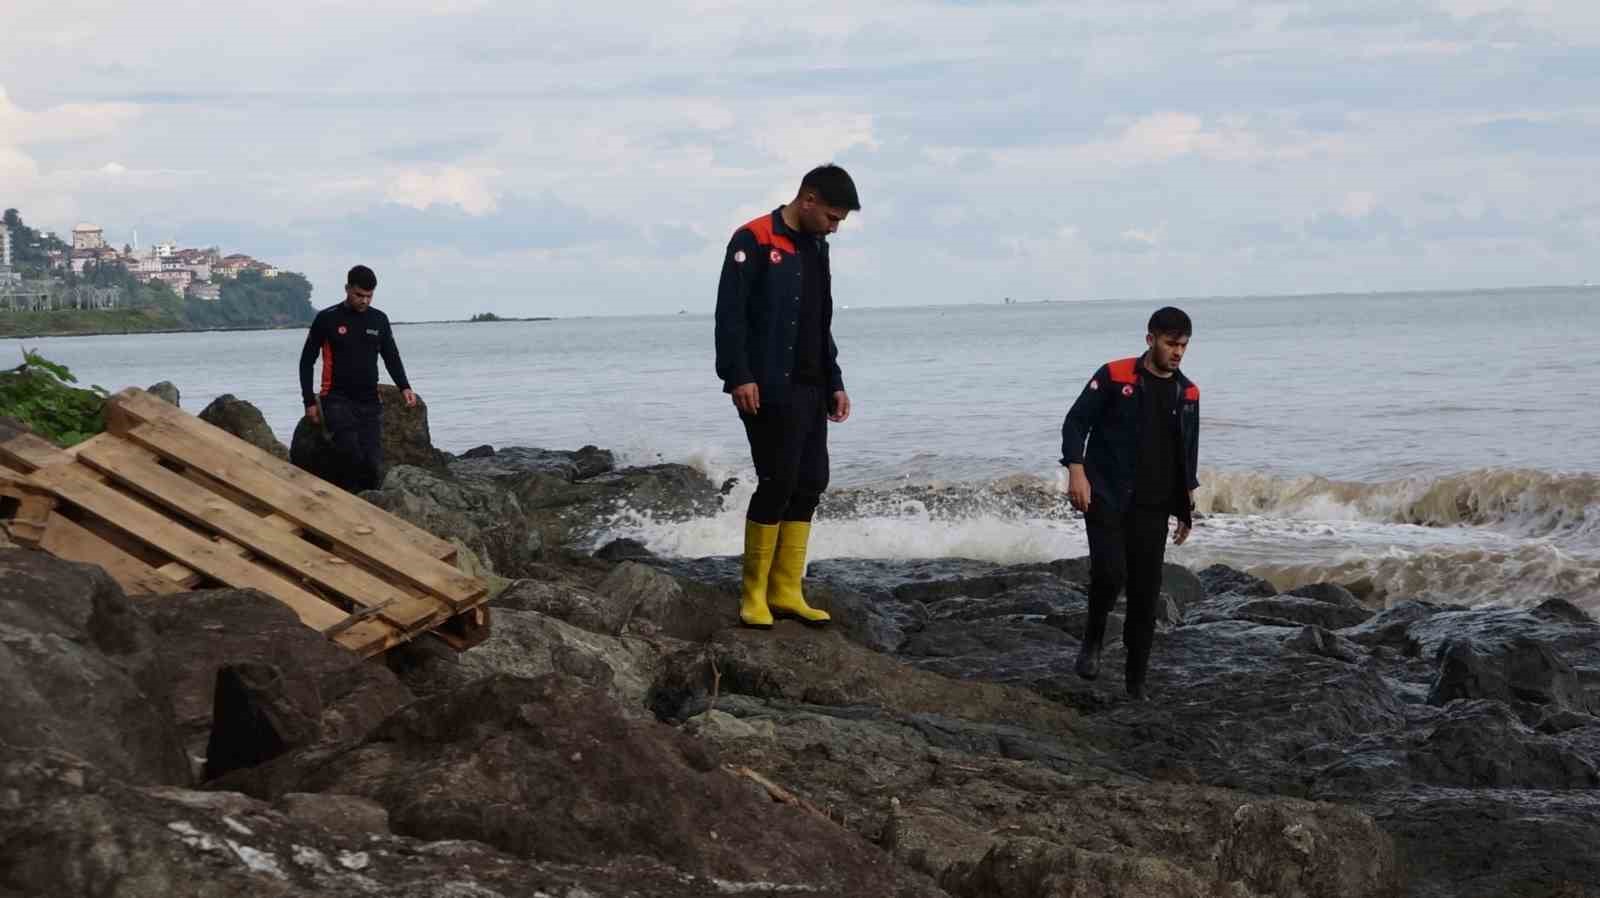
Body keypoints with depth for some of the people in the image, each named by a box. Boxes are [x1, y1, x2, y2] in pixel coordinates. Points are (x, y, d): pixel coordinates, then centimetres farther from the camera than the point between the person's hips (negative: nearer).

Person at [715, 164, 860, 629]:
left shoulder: (816, 248, 17)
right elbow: (730, 312, -14)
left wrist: (834, 383, 19)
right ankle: (753, 593, 1)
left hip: (811, 389, 8)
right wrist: (738, 377, -21)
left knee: (810, 484, 5)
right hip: (769, 390, -8)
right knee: (778, 482, -9)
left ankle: (786, 591, 11)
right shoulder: (754, 241, -8)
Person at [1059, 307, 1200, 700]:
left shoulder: (1187, 394, 10)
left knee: (1146, 593, 2)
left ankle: (1137, 680, 13)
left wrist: (1187, 507, 17)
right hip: (1106, 499, -4)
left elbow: (1188, 454, 19)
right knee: (1110, 572, -22)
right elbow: (1076, 422, -5)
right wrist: (1076, 470, -17)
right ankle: (1093, 640, 6)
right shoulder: (1114, 377, -4)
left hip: (1152, 508, 4)